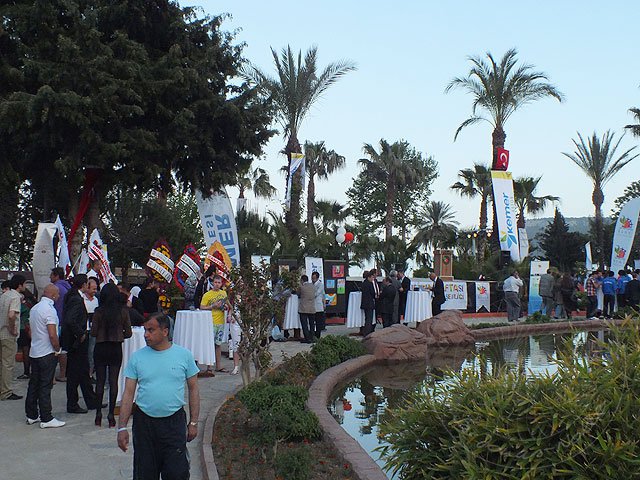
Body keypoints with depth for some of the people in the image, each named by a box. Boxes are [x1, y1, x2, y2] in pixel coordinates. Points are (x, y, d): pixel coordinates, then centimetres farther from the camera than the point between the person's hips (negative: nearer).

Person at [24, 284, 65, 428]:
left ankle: (31, 415, 22)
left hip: (34, 352, 9)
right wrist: (58, 349, -8)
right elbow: (52, 335, -22)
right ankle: (46, 419, 0)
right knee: (45, 386, -4)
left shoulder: (34, 308, 11)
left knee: (33, 384, 14)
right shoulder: (49, 309, -17)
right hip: (47, 353, -9)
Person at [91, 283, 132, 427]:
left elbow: (93, 332, -6)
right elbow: (128, 333, -1)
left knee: (100, 381, 8)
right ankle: (111, 415, 5)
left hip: (100, 348, 0)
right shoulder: (123, 311, -5)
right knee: (113, 381, 5)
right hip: (116, 348, 1)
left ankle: (98, 413, 11)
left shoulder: (99, 311, -9)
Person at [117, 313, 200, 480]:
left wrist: (193, 423, 2)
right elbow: (128, 393, 2)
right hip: (144, 422, 2)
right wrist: (122, 427, -4)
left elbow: (193, 389, 5)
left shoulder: (184, 355, -1)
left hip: (174, 422, -1)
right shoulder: (137, 357, 1)